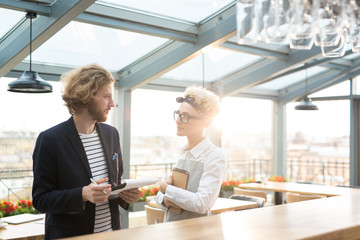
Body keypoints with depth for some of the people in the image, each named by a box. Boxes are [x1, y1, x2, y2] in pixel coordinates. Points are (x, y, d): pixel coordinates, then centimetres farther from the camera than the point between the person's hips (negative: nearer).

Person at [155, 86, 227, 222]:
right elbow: (160, 195, 14)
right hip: (170, 226, 5)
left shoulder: (214, 156, -10)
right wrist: (165, 200, -7)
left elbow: (202, 204, -19)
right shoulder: (183, 153, 10)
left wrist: (166, 188, -9)